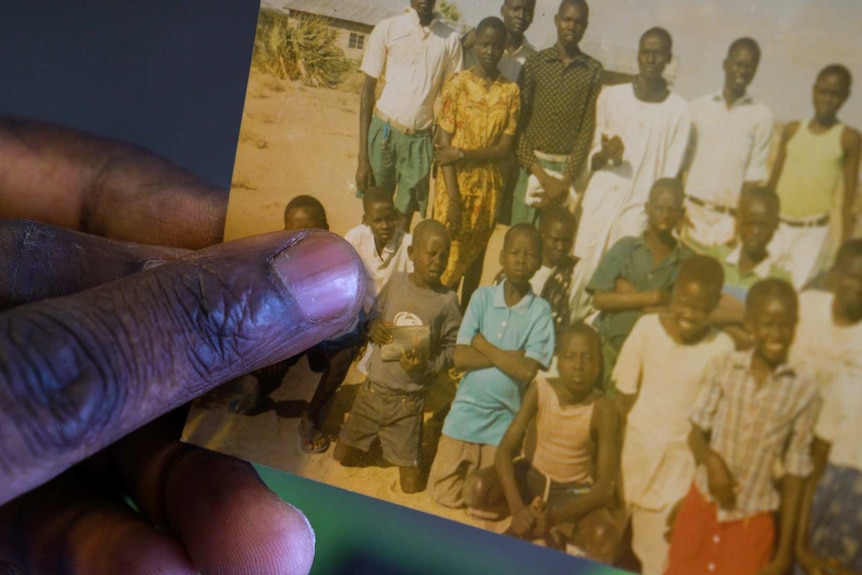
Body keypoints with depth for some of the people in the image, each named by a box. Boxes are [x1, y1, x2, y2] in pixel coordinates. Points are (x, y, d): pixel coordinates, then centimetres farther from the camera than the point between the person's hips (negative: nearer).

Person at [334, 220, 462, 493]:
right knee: (344, 457, 14)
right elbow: (373, 317, 8)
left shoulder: (447, 300, -10)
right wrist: (372, 327, -14)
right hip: (372, 389, 2)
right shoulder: (396, 282, -3)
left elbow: (453, 348, -7)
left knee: (410, 486, 4)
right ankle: (377, 438, 42)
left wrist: (427, 366, -23)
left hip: (408, 399, -2)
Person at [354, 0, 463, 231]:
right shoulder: (387, 28, -2)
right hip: (384, 130, -1)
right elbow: (368, 89, -1)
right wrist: (363, 156, -6)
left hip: (421, 137, 1)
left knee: (405, 216, 3)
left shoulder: (450, 38, 1)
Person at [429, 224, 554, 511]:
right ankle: (469, 467, 36)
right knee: (445, 495, 9)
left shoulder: (540, 310, -9)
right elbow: (461, 357, -9)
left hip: (504, 419, -1)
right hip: (466, 410, 1)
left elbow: (527, 371, -18)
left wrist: (482, 343, -12)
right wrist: (508, 356, -16)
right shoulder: (482, 296, -4)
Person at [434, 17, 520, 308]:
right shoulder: (457, 84, -6)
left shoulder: (511, 91, 1)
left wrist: (462, 154, -16)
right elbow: (444, 144, -9)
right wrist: (453, 197, -16)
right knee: (449, 257, -1)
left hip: (489, 184, 3)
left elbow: (504, 147, -3)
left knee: (475, 254, 13)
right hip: (455, 182, -3)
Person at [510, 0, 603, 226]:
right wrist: (539, 173, -8)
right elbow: (518, 120, 0)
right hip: (531, 164, 0)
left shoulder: (593, 70, 4)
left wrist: (567, 179, -9)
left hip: (568, 167, 0)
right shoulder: (535, 62, 4)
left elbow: (588, 127, 1)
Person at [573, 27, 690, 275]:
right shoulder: (611, 96, 8)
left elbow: (671, 173, 4)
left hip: (639, 209, -1)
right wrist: (603, 155, -12)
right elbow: (592, 158, 10)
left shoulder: (677, 109, 4)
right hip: (599, 202, 2)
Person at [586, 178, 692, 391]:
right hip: (608, 347, 0)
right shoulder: (625, 248, 2)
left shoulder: (687, 261, 0)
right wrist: (652, 298, -10)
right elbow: (599, 299, -6)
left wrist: (632, 296, -11)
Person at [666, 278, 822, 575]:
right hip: (701, 507, 1)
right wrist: (711, 461, -22)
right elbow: (696, 432, 1)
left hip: (752, 523, -1)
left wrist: (785, 551, 1)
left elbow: (794, 474, -2)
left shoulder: (804, 392, -9)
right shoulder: (723, 368, -7)